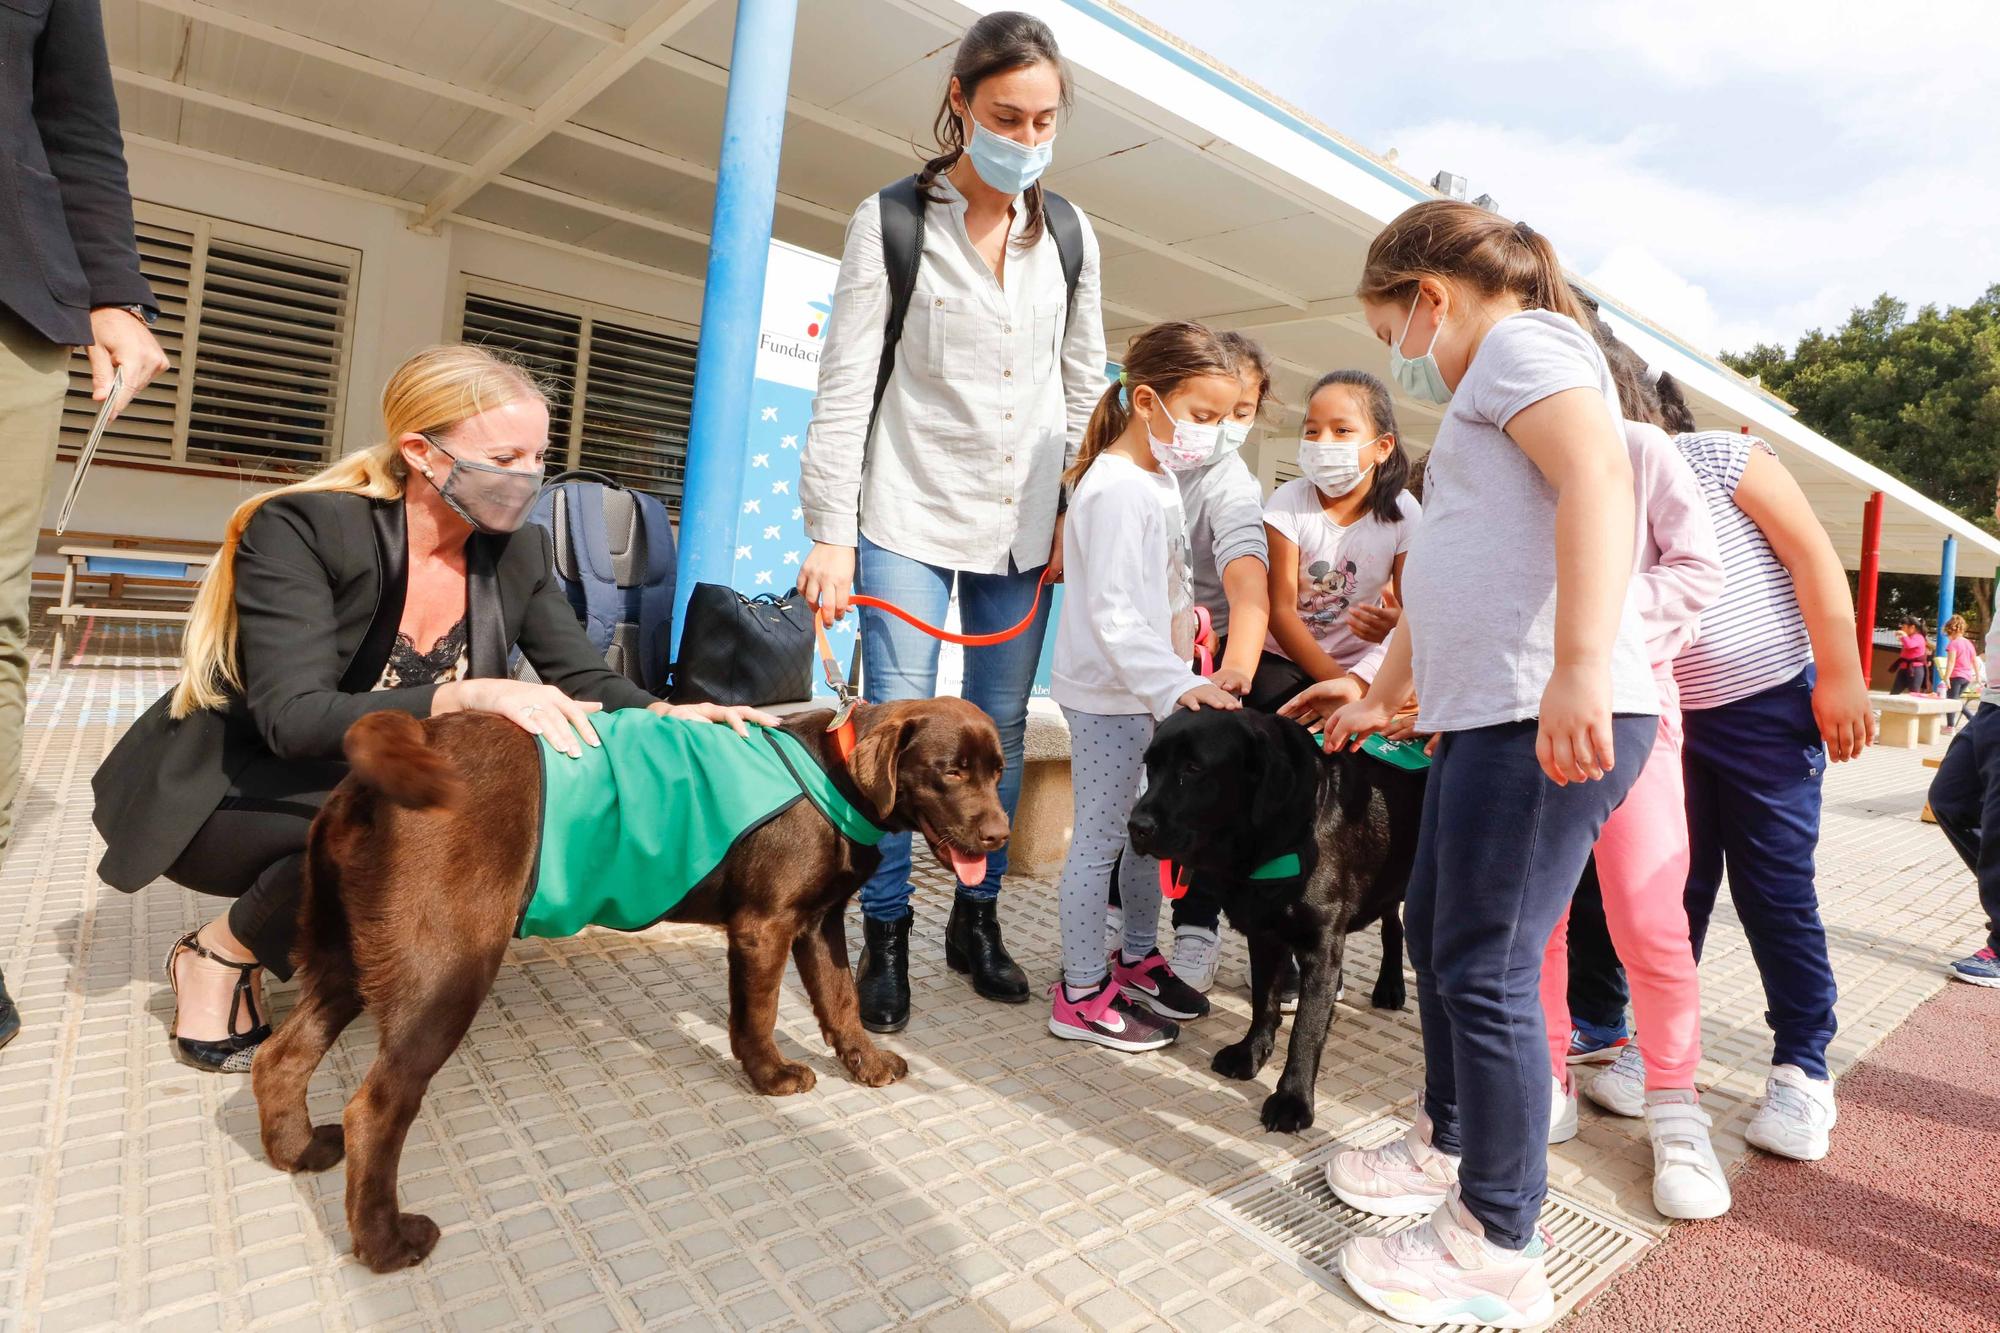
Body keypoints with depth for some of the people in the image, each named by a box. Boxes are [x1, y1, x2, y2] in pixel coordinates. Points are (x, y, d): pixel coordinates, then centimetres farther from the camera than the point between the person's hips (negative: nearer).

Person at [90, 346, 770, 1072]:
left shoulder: (516, 551, -7)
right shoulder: (303, 529, -22)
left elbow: (584, 679, -8)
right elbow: (295, 717, -31)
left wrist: (665, 714, -30)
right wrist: (466, 698, -47)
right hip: (228, 801, -5)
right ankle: (221, 953, -4)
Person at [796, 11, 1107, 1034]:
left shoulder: (1069, 235, 10)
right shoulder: (890, 220, 0)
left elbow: (1086, 383, 14)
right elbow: (846, 383, -5)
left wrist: (1075, 514, 5)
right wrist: (832, 531, -11)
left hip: (1021, 526, 4)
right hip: (910, 514, -3)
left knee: (1001, 728, 7)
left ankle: (977, 920, 22)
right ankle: (886, 938, 11)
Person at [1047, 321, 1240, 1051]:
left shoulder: (1161, 479, 12)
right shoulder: (1116, 489, -20)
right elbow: (1112, 611, -26)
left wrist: (1179, 679, 16)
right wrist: (1175, 685, -30)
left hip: (1150, 690, 10)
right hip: (1110, 696, -10)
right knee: (1099, 839, 0)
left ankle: (1137, 958, 36)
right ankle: (1082, 994, 14)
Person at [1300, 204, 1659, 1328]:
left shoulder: (1522, 341, -2)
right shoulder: (1485, 401, 27)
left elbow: (1597, 473, -22)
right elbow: (1450, 581, 32)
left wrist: (1580, 665, -33)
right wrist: (1383, 697, 38)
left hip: (1553, 719, -10)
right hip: (1489, 715, 10)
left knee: (1486, 969, -5)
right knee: (1436, 930, 18)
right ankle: (1450, 1147, 36)